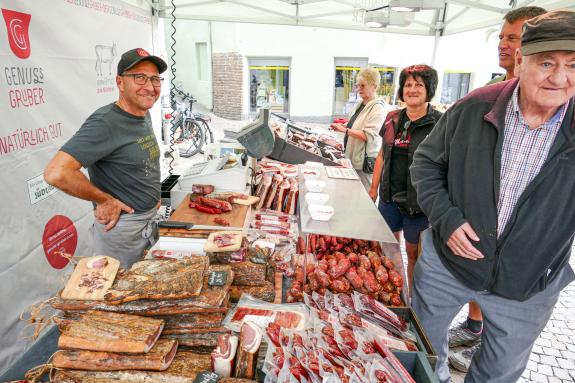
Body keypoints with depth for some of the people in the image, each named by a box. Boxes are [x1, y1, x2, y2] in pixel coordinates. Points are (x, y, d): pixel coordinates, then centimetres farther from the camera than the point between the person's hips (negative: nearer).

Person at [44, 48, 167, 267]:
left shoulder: (145, 116, 4)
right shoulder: (105, 123, -24)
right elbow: (56, 173, -32)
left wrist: (151, 195, 8)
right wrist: (104, 200, -21)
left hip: (151, 219, 8)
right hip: (122, 223, -8)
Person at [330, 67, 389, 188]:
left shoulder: (378, 108, -16)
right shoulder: (361, 104, 11)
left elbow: (369, 136, -23)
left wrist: (345, 130, -25)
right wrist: (343, 125, 7)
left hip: (365, 161, -9)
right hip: (354, 158, 9)